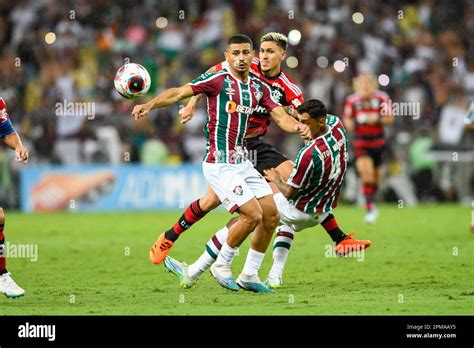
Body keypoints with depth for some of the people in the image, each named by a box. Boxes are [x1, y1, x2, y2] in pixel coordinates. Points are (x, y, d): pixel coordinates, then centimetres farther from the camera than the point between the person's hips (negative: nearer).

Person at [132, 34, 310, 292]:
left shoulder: (259, 87, 10)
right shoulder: (218, 80, -9)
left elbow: (281, 117, 5)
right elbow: (178, 93, -13)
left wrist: (298, 127, -17)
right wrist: (149, 105, -27)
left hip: (242, 162, 7)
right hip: (219, 164, -7)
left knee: (271, 215, 4)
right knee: (252, 215, -14)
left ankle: (249, 275, 16)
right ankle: (221, 266, 7)